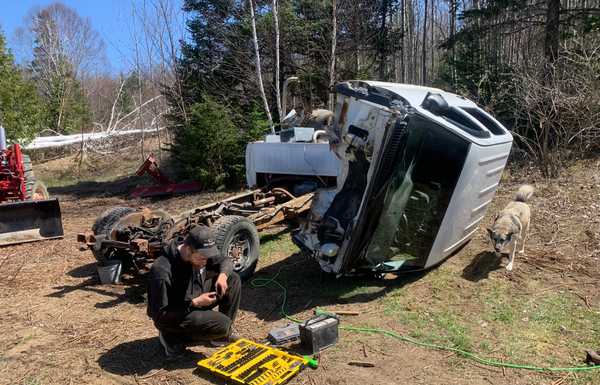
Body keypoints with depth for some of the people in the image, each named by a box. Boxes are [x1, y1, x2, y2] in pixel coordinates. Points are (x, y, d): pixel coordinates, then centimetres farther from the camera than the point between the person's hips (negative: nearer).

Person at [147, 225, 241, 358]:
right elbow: (160, 315, -26)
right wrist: (194, 303, -28)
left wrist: (223, 275, -18)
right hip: (173, 317, -8)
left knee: (233, 280, -3)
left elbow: (225, 260, 5)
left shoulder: (200, 253, -12)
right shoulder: (162, 271, -34)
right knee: (223, 325, -24)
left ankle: (223, 335, 8)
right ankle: (175, 336, -1)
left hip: (195, 299, 8)